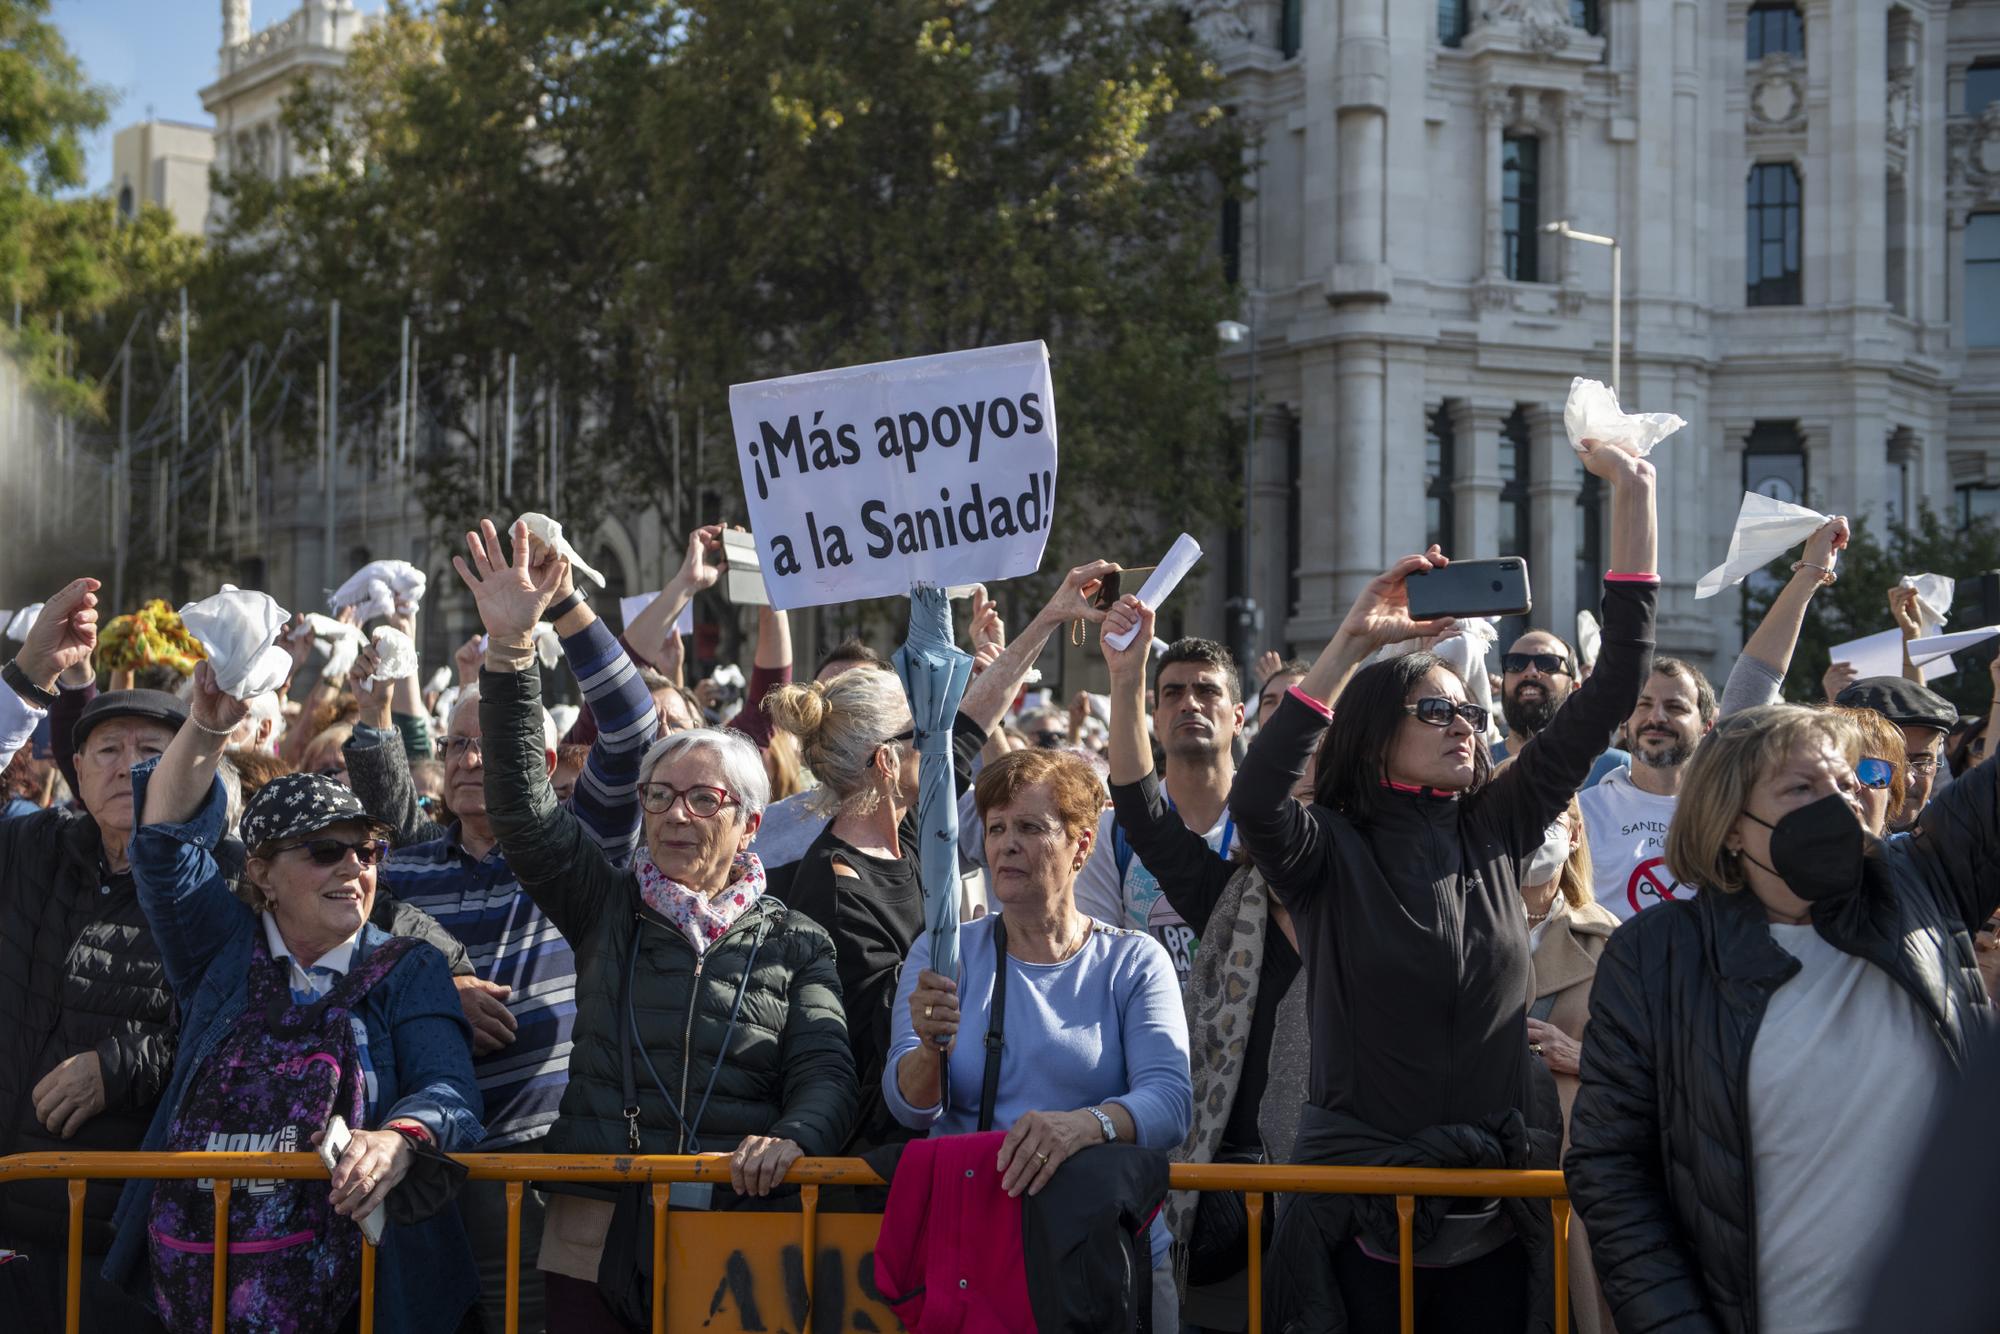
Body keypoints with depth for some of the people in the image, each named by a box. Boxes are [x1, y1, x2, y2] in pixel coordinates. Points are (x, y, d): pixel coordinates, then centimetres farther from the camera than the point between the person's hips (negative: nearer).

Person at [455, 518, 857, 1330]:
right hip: (595, 1235, 1)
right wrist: (510, 649, -10)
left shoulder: (796, 943, 10)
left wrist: (792, 1138, -24)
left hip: (737, 1226, -1)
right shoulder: (608, 909, 11)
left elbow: (827, 1074, 0)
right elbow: (523, 807, 0)